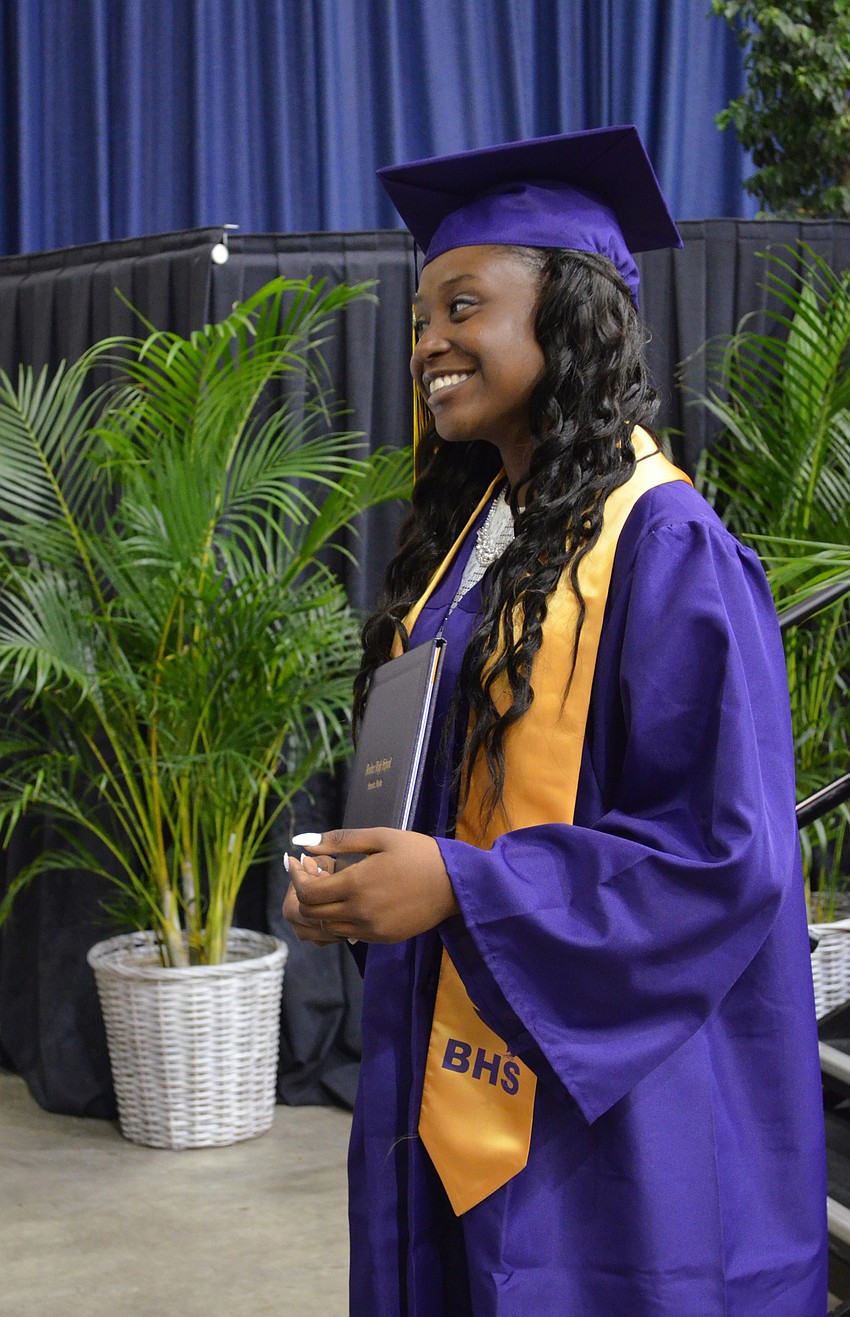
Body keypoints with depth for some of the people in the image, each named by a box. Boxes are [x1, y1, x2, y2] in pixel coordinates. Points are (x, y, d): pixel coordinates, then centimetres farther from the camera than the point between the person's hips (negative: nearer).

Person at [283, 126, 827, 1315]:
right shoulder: (470, 533, 9)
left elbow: (724, 849, -19)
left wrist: (459, 886, -23)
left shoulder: (667, 548, -15)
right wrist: (360, 876, -1)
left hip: (594, 1107, -7)